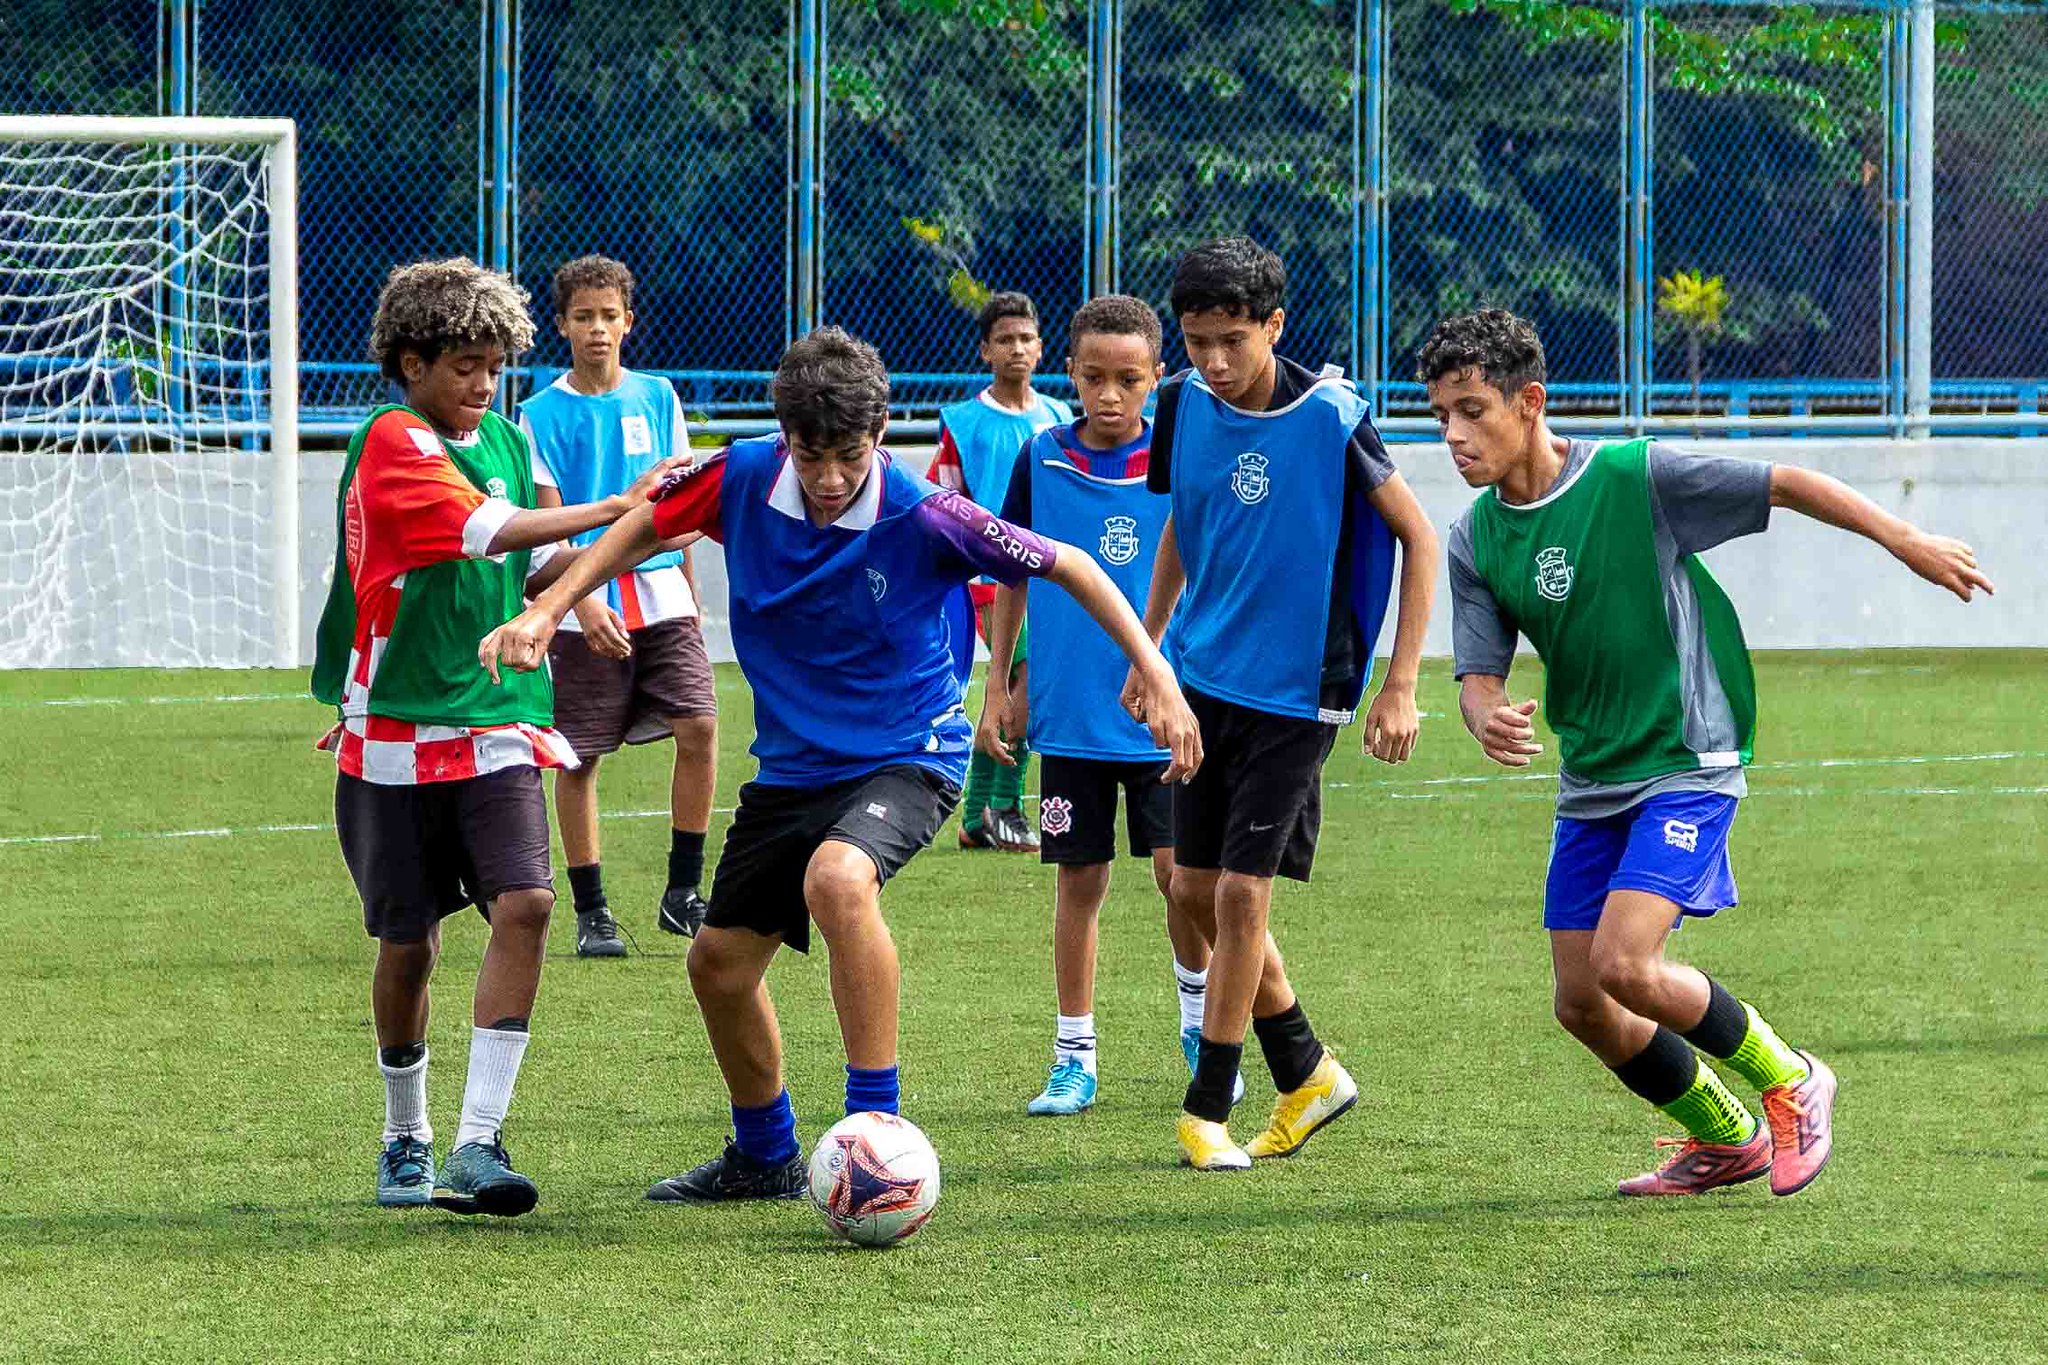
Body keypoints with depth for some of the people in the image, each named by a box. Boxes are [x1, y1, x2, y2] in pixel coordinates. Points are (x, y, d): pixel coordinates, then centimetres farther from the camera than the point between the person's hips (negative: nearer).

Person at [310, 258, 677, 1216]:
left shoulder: (506, 442, 11)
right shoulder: (392, 444, -11)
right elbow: (488, 530, -25)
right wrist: (616, 509, -27)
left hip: (497, 730, 4)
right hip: (396, 738, -4)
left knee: (525, 903, -16)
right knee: (408, 944, 5)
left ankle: (478, 1143, -17)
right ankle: (406, 1139, 26)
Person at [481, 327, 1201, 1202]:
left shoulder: (921, 518, -23)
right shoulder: (742, 480, -12)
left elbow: (1068, 567, -14)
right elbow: (644, 528, 7)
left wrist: (1156, 677, -16)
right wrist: (547, 610, -2)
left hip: (908, 756, -6)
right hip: (793, 763, 6)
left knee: (837, 877, -36)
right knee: (719, 960, 10)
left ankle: (878, 1125, -29)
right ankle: (764, 1157, 35)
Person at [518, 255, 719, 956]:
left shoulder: (658, 398, 10)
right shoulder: (542, 413, -2)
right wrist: (584, 602, -20)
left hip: (661, 598, 3)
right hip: (583, 608, -3)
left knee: (699, 726, -12)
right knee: (578, 758, 0)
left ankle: (682, 893, -1)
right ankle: (590, 912, 9)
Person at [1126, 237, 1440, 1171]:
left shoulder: (1330, 417, -16)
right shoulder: (1185, 405, -2)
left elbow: (1418, 537, -9)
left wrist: (1400, 687, -12)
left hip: (1296, 695, -6)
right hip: (1205, 678, 6)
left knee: (1242, 892, -9)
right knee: (1195, 890, 7)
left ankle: (1207, 1108, 4)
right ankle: (1307, 1072, 25)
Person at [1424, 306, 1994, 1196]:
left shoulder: (1636, 479, -16)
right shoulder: (1475, 539, 0)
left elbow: (1788, 486, -8)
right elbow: (1479, 673, 1)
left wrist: (1906, 542, -7)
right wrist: (1486, 718, -23)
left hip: (1686, 765, -6)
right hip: (1589, 784, 6)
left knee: (1624, 965, -22)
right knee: (1581, 1003, 4)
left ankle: (1789, 1082, 2)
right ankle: (1726, 1141, 27)